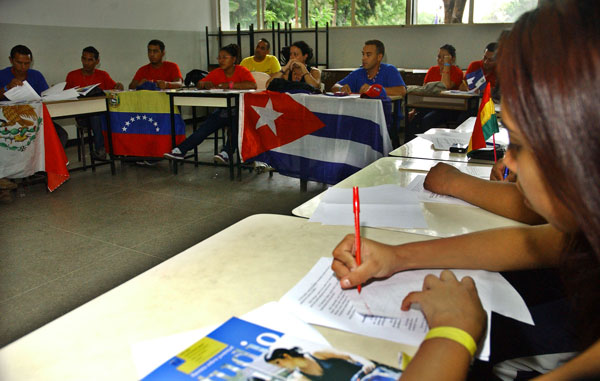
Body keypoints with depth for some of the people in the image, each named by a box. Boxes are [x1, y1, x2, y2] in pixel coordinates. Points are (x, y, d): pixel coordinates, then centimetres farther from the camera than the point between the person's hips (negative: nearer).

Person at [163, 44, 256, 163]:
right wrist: (205, 84, -16)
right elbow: (198, 85, 9)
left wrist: (230, 85, -26)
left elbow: (253, 85, -26)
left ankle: (226, 153, -35)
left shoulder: (242, 71, -7)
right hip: (223, 109, 4)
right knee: (206, 126, -18)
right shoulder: (217, 73, 8)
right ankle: (180, 150, -21)